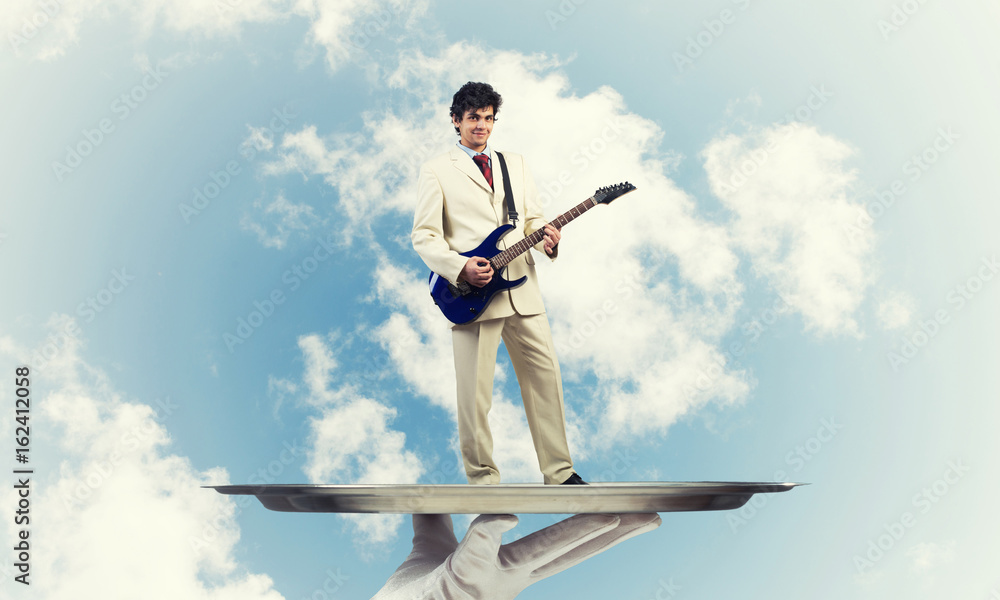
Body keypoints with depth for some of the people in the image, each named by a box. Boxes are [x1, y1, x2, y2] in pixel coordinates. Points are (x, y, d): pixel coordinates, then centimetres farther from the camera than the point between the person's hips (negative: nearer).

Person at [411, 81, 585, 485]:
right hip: (470, 295, -4)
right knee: (474, 394, -1)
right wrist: (460, 268, -17)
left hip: (523, 289, 4)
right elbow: (423, 235, -2)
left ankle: (559, 471, 19)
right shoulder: (436, 170, 5)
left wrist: (546, 238, -7)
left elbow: (533, 218, 17)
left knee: (546, 377, 6)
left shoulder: (515, 164, 19)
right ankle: (483, 479, 15)